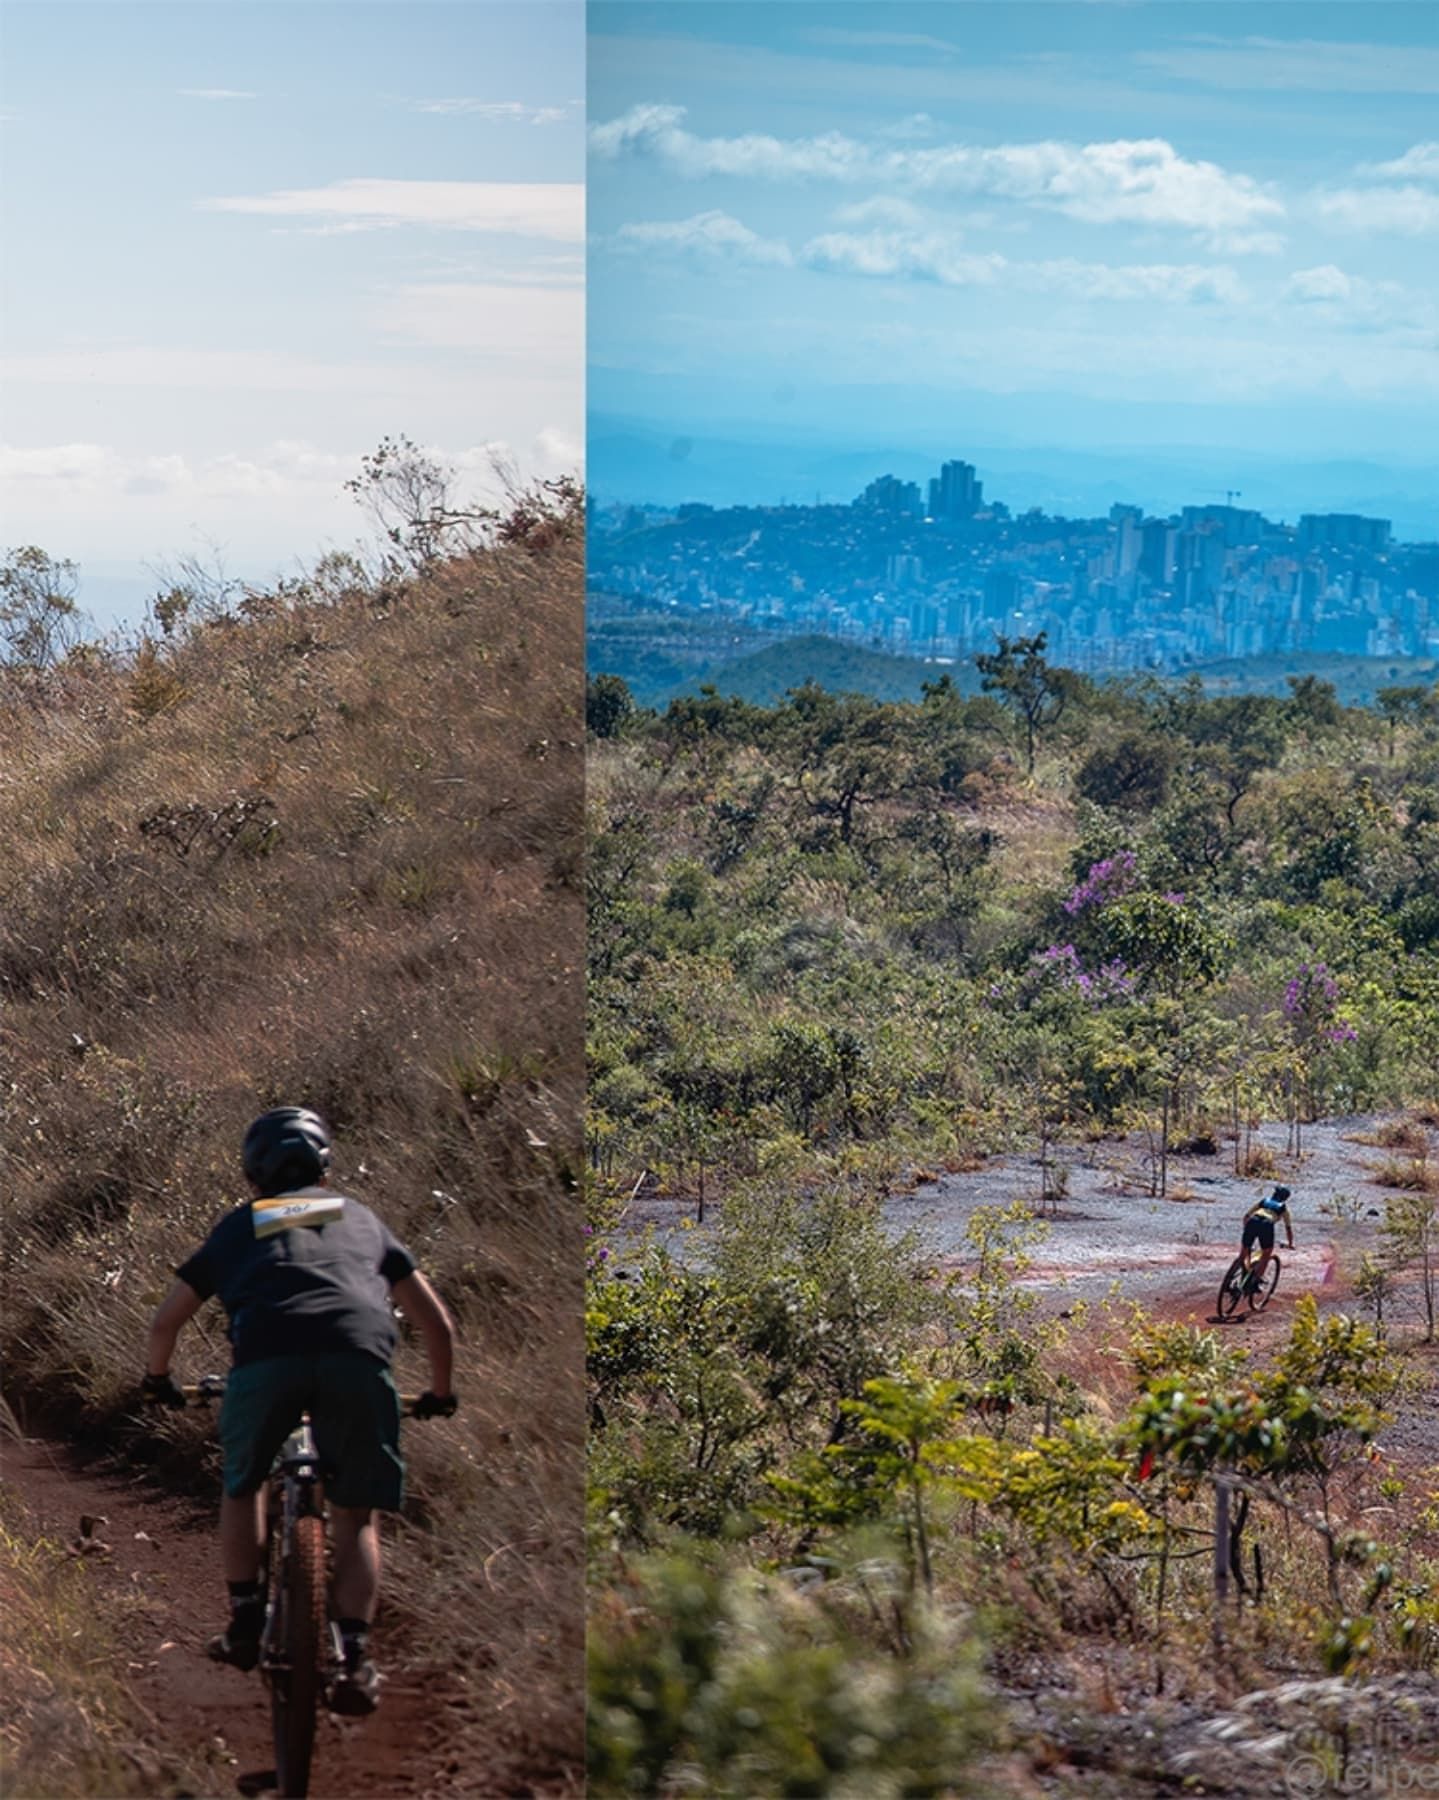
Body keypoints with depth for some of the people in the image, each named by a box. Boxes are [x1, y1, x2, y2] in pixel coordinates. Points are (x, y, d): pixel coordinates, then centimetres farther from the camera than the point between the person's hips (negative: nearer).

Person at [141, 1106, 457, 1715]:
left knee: (242, 1485, 28)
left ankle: (245, 1618, 20)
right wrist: (440, 1395, 50)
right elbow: (436, 1321, 34)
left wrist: (157, 1380, 52)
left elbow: (166, 1320, 33)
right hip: (359, 1358, 0)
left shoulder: (240, 1223, 31)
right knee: (356, 1520, 13)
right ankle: (353, 1656, -2)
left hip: (266, 1358, 0)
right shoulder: (359, 1217, 33)